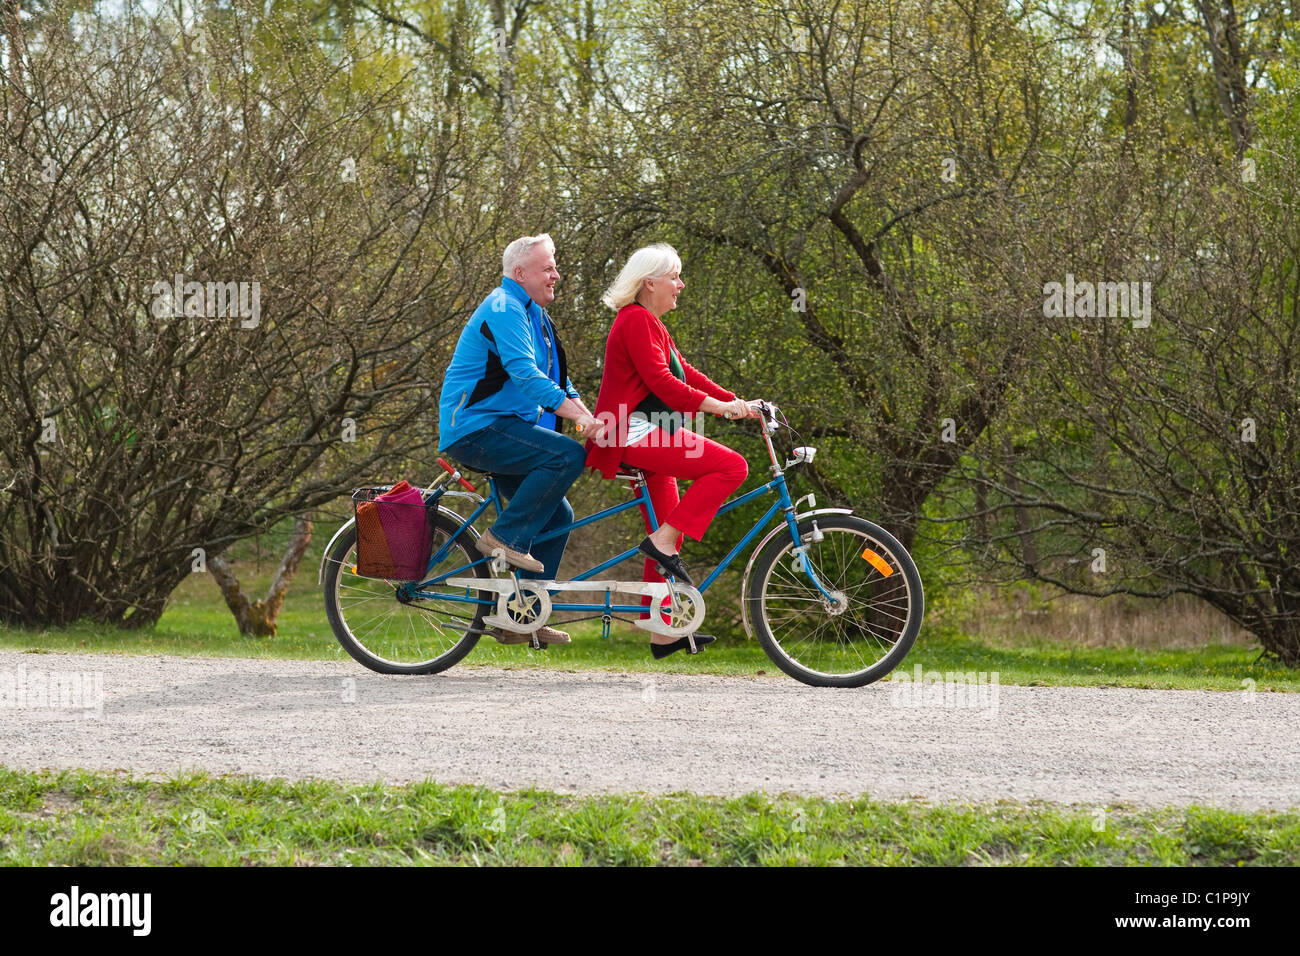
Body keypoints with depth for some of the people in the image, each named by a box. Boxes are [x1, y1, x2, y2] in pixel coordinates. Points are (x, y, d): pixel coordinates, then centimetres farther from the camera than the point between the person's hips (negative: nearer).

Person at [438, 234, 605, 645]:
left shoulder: (532, 314, 20)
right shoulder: (504, 309, -13)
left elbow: (556, 381, 25)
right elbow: (524, 374, -27)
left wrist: (589, 417, 9)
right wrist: (578, 416, -33)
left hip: (499, 432, 10)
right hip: (474, 429, -10)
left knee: (557, 516, 6)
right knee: (568, 455, -26)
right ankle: (504, 537, -17)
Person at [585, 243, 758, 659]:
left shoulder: (647, 322, 23)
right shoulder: (637, 320, -11)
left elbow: (685, 374, 19)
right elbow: (660, 382, -21)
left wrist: (737, 402, 8)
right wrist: (717, 405, -24)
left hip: (645, 437, 11)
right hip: (634, 433, -11)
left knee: (666, 529, 10)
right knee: (731, 466, -20)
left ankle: (662, 632, 12)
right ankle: (663, 541, -19)